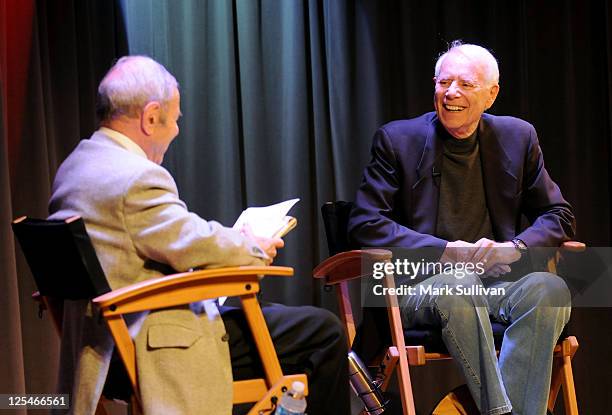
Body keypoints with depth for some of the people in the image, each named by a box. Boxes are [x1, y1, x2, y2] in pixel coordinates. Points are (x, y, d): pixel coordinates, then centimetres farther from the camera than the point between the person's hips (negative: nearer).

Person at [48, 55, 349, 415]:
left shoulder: (77, 166, 12)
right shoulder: (138, 178, -20)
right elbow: (198, 247, -21)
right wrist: (256, 248, -1)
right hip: (157, 349, -11)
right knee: (325, 333, -6)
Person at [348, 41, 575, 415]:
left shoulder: (517, 138, 10)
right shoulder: (397, 139, 2)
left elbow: (559, 216, 12)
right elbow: (365, 225, -6)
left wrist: (515, 248, -11)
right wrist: (445, 251, -18)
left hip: (496, 280, 3)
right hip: (420, 283, -3)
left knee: (550, 288, -29)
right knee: (457, 287, -37)